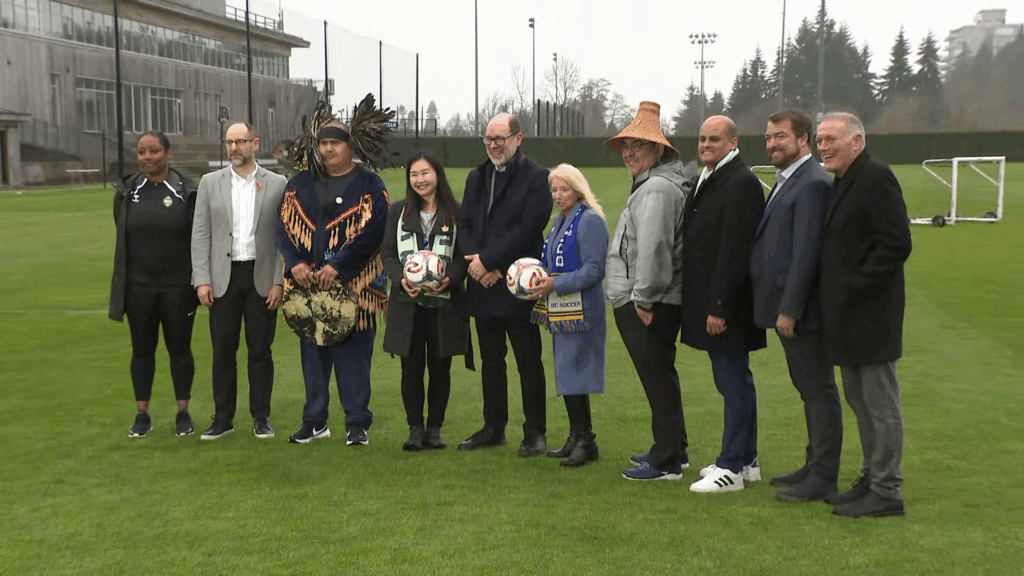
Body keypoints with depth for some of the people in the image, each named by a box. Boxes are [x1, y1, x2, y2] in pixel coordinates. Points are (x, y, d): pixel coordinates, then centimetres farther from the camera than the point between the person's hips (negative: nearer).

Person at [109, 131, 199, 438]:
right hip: (138, 286, 2)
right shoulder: (126, 192, 3)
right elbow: (122, 237, 10)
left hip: (178, 286, -2)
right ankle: (142, 415, 19)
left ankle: (183, 414, 18)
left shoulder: (187, 192, -4)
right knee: (142, 349, 9)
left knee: (180, 348, 7)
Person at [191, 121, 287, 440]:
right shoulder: (210, 183, 6)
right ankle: (223, 418, 15)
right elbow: (200, 235, 4)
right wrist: (202, 280, -4)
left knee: (260, 350, 5)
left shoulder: (277, 184, 2)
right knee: (223, 351, 5)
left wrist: (279, 282, -6)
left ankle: (261, 417, 16)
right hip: (223, 277, 1)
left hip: (262, 277, -1)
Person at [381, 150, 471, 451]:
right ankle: (415, 429, 13)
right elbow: (387, 253, 6)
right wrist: (401, 279, -13)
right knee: (411, 367, 2)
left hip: (445, 304, -1)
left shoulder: (456, 212, 1)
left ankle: (434, 428, 18)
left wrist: (449, 279, -20)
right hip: (407, 302, 1)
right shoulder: (399, 211, 9)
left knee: (439, 367, 5)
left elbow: (464, 256, 0)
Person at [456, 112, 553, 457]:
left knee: (529, 363, 1)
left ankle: (535, 432, 12)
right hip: (484, 286, 6)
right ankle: (494, 428, 24)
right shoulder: (476, 178, 15)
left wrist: (487, 260, -16)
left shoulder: (536, 178, -6)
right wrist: (476, 263, -7)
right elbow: (465, 224, 10)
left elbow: (527, 229, -15)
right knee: (490, 361, 13)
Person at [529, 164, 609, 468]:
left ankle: (585, 441, 1)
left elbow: (594, 270, -17)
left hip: (581, 311, -9)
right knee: (565, 376, 12)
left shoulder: (590, 221, -11)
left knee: (574, 376, -8)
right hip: (561, 312, 9)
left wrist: (556, 284, -22)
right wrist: (540, 281, 7)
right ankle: (577, 439, 21)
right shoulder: (561, 220, 17)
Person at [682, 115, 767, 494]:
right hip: (711, 302, 10)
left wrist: (719, 307, -22)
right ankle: (746, 461, 26)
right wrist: (706, 303, 14)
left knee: (733, 381, -3)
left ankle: (731, 467, 4)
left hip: (727, 305, -10)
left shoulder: (741, 184, -15)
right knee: (734, 380, 16)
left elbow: (734, 252, -21)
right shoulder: (705, 180, 15)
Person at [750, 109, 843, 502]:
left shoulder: (813, 183, -16)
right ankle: (816, 465, 28)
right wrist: (782, 308, 14)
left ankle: (823, 478, 7)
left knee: (818, 390, -1)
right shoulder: (785, 182, 16)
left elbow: (806, 252, -21)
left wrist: (789, 309, -22)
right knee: (808, 388, 17)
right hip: (787, 307, 10)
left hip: (802, 308, -10)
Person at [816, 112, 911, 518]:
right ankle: (872, 480, 28)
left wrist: (854, 287, -20)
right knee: (859, 400, 16)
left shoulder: (875, 178, -14)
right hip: (848, 316, 10)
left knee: (881, 404, -1)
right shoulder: (842, 183, 15)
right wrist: (836, 294, 9)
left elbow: (896, 244, -21)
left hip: (870, 313, -10)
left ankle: (887, 492, 7)